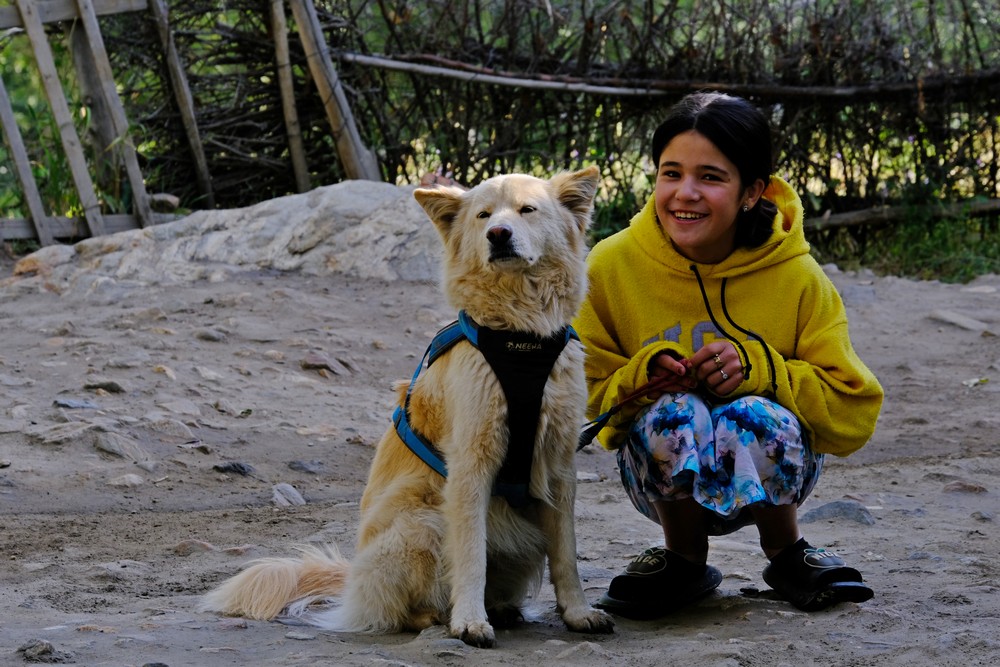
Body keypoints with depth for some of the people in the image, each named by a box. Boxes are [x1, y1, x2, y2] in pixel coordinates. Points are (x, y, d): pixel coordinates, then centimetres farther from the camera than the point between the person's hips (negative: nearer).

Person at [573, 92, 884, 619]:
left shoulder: (796, 278, -13)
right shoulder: (611, 266, -11)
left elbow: (853, 413, -12)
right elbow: (582, 404, -6)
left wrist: (757, 367, -26)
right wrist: (642, 377, -27)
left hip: (768, 476, 0)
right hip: (663, 474, 1)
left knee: (757, 417, -34)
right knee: (674, 411, -33)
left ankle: (786, 553, -2)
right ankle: (685, 561, -3)